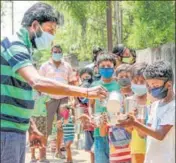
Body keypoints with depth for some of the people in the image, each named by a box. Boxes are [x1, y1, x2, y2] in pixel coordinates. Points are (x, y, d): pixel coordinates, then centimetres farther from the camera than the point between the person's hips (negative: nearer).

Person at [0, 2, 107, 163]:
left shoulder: (23, 48, 17)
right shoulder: (15, 45, -14)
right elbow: (38, 82, -31)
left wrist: (32, 127, 19)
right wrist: (86, 92, -31)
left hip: (17, 129, 10)